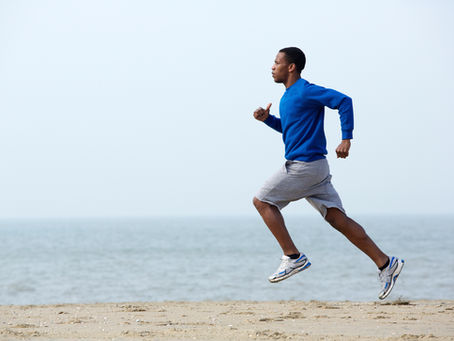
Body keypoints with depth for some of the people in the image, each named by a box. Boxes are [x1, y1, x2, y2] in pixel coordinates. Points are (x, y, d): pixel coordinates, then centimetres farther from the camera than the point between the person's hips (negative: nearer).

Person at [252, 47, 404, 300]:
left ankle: (293, 257, -4)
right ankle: (385, 264, 1)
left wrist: (346, 139, -22)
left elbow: (344, 101, -18)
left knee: (262, 201, -3)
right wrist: (267, 119, 13)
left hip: (305, 164, -9)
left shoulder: (306, 91, -12)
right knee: (337, 218, 4)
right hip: (314, 168, 9)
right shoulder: (289, 95, 18)